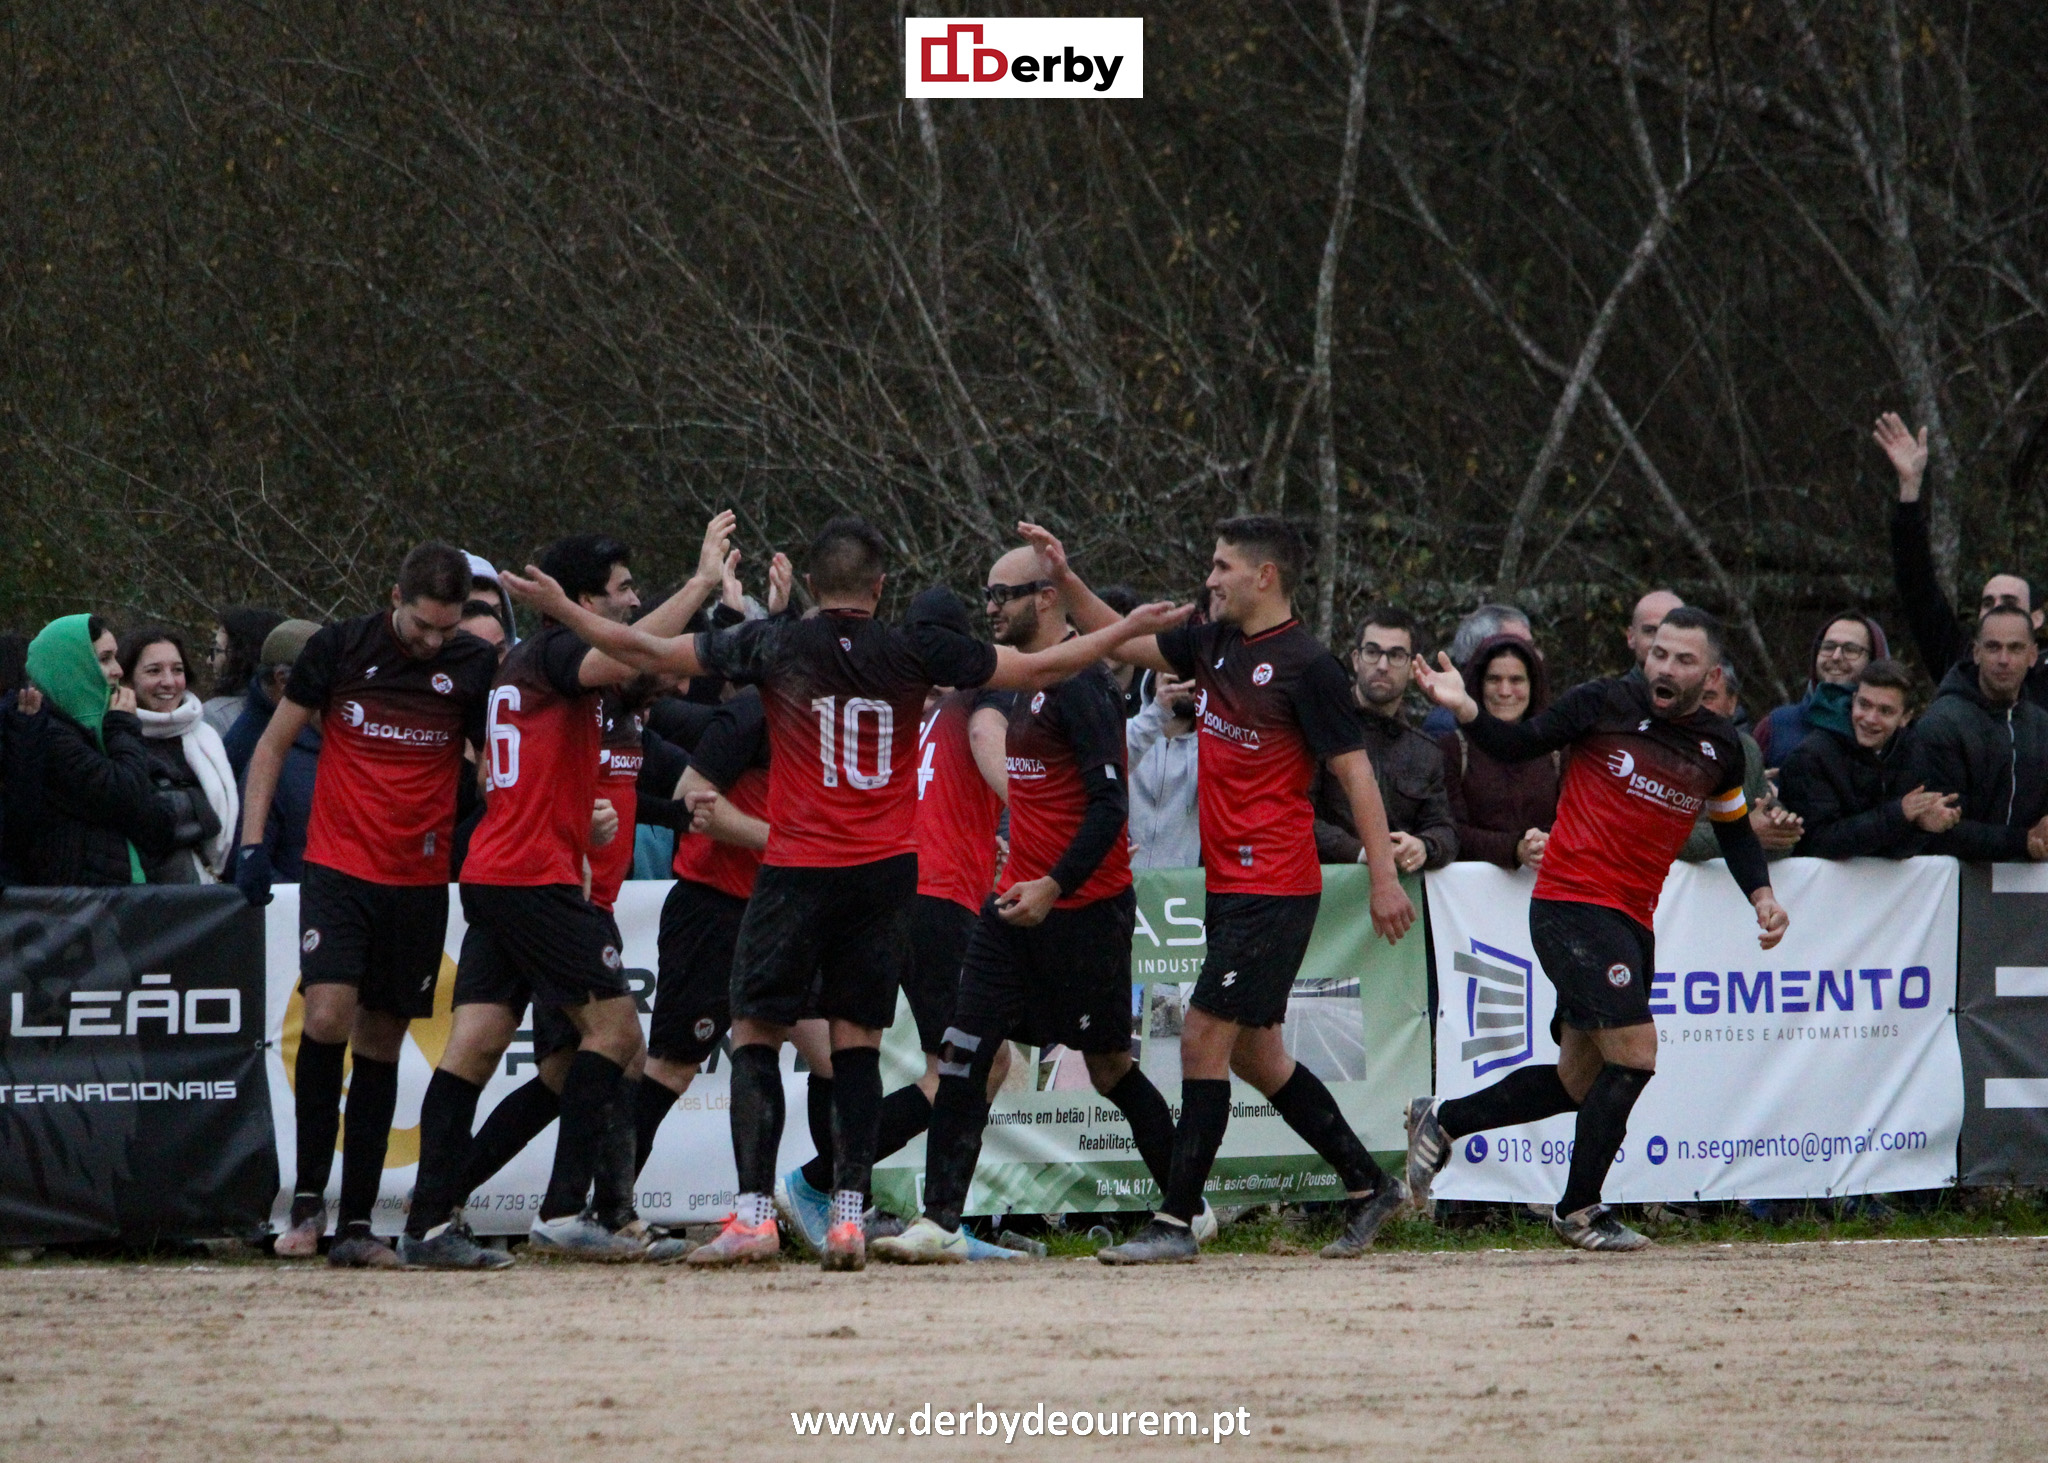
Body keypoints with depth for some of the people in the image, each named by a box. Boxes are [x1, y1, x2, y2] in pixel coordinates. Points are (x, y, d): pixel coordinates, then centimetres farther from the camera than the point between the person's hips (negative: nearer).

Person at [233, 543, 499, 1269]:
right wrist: (252, 841, -2)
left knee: (381, 1044, 4)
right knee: (328, 1016, -19)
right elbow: (273, 744, 6)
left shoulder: (473, 666, 1)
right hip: (337, 866, -2)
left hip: (419, 882, 2)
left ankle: (357, 1223, 8)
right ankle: (308, 1197, -7)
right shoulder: (339, 648, -3)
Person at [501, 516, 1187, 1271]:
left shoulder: (775, 647, -4)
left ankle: (755, 1213, -7)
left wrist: (562, 608, 16)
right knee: (857, 1040, 6)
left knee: (756, 1033, 4)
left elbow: (648, 652, 3)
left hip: (797, 870, -2)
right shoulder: (913, 653, -2)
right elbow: (1036, 669, 5)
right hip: (884, 872, 2)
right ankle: (849, 1215, -2)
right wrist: (1127, 630, 18)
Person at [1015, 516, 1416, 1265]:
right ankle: (1367, 1184, 25)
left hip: (1272, 890, -9)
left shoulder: (1306, 665, -12)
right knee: (1254, 1055, 14)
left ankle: (1176, 1223, -9)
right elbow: (1125, 642, 24)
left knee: (1204, 1038, -10)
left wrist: (1385, 878, -15)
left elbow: (1355, 771, -12)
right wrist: (1066, 579, 12)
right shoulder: (1214, 645, 11)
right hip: (1229, 885, 9)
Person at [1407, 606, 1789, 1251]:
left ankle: (1441, 1121, 26)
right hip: (1571, 902, -7)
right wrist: (1465, 710, -17)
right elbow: (1518, 745, 1)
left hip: (1632, 920, 7)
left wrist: (1762, 894, 7)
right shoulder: (1605, 704, -8)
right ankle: (1579, 1210, -2)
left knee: (1580, 1081, 10)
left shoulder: (1720, 746, 8)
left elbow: (1735, 828, 22)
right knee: (1633, 1053, -15)